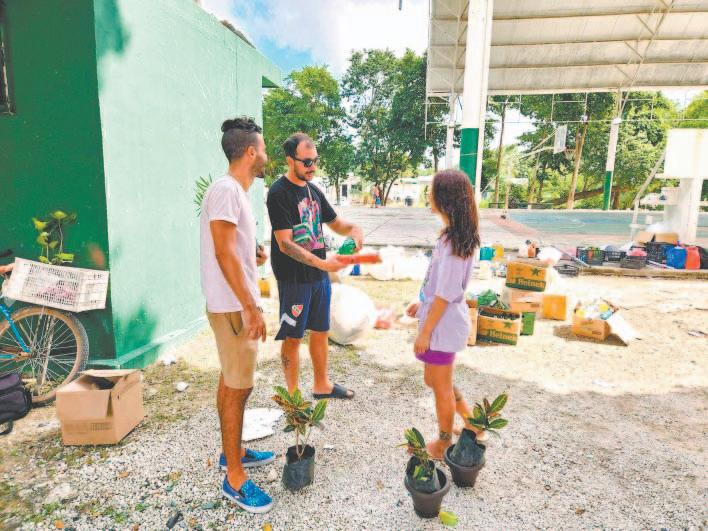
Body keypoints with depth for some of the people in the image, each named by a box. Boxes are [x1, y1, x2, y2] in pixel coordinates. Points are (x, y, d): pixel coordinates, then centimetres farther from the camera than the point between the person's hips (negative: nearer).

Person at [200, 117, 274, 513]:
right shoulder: (226, 189, -17)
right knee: (239, 388, -1)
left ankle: (232, 452, 35)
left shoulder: (235, 191, 14)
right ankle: (235, 478, 13)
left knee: (231, 382, 19)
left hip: (236, 305, 10)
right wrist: (251, 309, -25)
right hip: (234, 307, -10)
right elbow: (224, 254, -24)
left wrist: (254, 255, 12)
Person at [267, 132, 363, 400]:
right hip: (294, 278, -8)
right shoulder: (279, 193, -14)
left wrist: (353, 228, -2)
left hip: (319, 276, 8)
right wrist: (322, 263, -31)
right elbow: (285, 244, -21)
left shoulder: (313, 190, 11)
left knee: (321, 331, 17)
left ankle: (322, 385, 35)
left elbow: (334, 222, 21)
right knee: (293, 337, 5)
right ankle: (293, 395, 21)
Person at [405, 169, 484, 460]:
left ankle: (444, 445, 31)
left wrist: (425, 332, -16)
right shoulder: (458, 234, 4)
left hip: (443, 326, -9)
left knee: (441, 387, 10)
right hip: (444, 322, 9)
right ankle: (470, 423, 37)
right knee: (435, 380, 24)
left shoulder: (452, 241, -25)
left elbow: (445, 295, -23)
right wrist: (421, 303, 21)